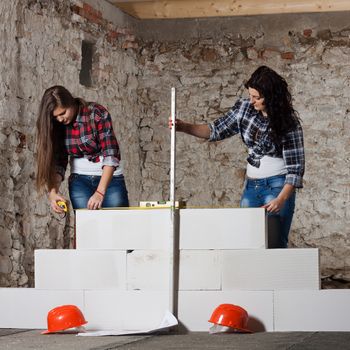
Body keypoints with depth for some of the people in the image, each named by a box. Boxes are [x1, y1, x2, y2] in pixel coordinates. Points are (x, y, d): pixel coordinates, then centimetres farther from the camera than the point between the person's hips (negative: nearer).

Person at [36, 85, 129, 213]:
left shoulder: (97, 114, -17)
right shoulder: (57, 127, -4)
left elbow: (111, 155, -23)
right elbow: (58, 162, -1)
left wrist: (100, 192, -31)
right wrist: (53, 191, -20)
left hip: (110, 177, -3)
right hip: (79, 181, 3)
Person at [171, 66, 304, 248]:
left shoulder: (289, 122, -14)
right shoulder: (244, 107, 0)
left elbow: (295, 166, -15)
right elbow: (216, 130, 8)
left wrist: (281, 199, -27)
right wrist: (184, 127, -7)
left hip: (277, 185, -6)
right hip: (251, 185, 6)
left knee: (275, 245, -10)